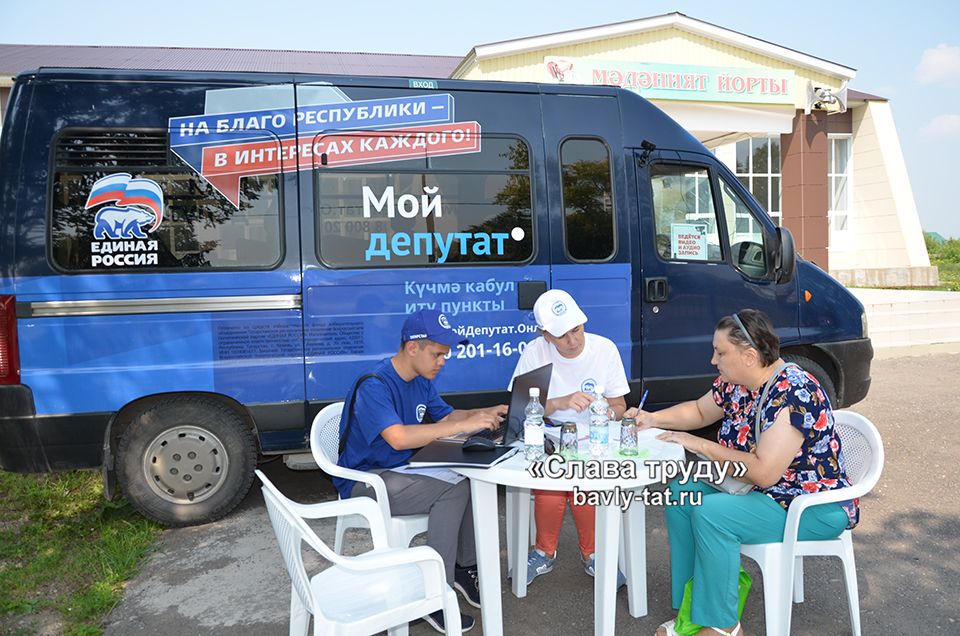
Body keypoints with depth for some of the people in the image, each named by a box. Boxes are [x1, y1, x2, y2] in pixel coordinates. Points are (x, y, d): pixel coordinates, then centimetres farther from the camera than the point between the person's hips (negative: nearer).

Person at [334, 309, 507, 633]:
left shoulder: (421, 380, 4)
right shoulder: (374, 385, -24)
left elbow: (446, 416, 13)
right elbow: (399, 437, -38)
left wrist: (487, 413, -6)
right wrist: (466, 425, -37)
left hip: (403, 470, 8)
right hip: (365, 482, -8)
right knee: (452, 492, -25)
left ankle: (465, 565, 5)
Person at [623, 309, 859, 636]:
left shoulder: (793, 395, -28)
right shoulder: (736, 383, -1)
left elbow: (764, 473, -32)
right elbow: (699, 410, 18)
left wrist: (700, 445, -24)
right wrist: (652, 418, 2)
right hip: (767, 491, 9)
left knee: (711, 512, -26)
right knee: (682, 492, -4)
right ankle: (690, 608, 1)